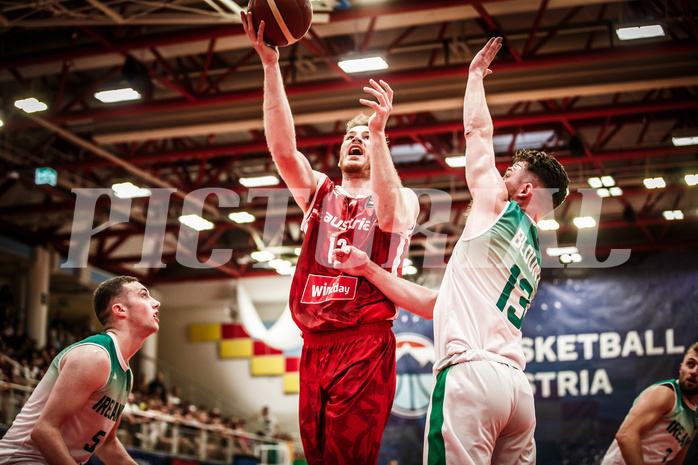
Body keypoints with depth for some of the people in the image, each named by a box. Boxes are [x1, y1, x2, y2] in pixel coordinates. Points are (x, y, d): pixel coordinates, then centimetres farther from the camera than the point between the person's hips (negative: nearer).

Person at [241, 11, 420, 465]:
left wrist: (379, 133, -26)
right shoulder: (319, 192, 18)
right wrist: (270, 65, -8)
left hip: (366, 348, -4)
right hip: (314, 347, 4)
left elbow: (389, 215, -17)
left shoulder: (404, 199, 8)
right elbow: (283, 150, 1)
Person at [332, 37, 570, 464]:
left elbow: (477, 131, 16)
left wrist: (476, 75, 33)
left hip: (470, 373, -9)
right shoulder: (532, 256, 30)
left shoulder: (499, 211, 7)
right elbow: (434, 305, 30)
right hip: (516, 384, 9)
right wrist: (369, 270, 29)